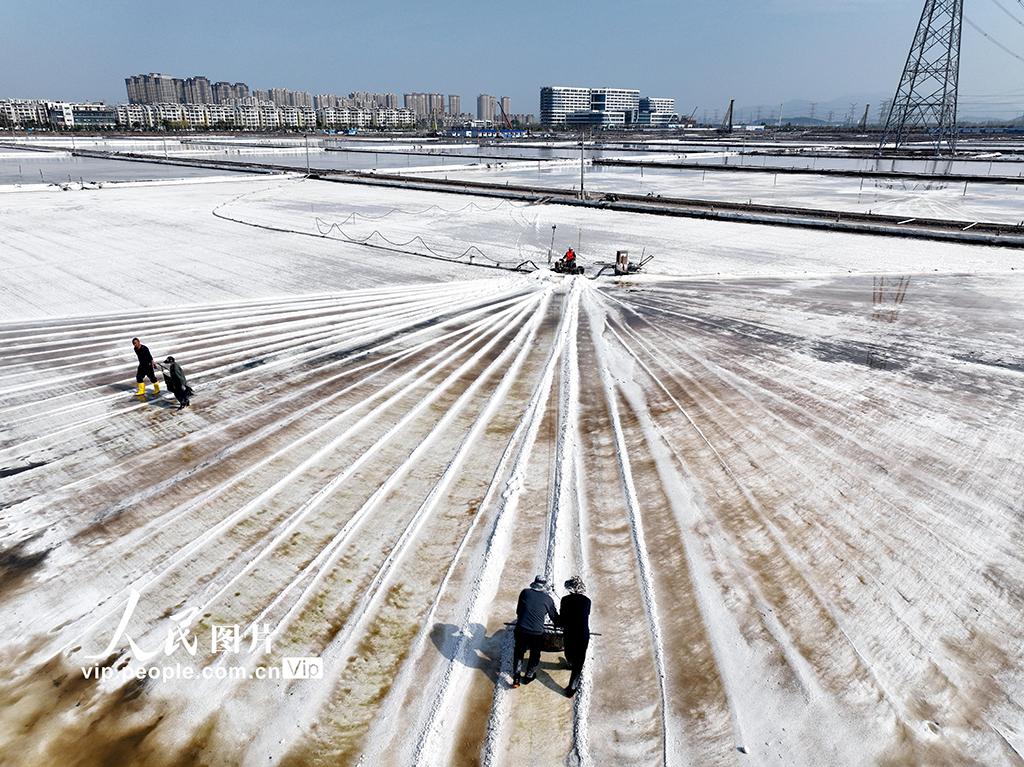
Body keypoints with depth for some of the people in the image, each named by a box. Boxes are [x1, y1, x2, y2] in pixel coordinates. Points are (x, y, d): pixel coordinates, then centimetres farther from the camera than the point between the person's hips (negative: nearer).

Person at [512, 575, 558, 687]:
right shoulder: (548, 599, -3)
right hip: (537, 633, -1)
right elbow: (555, 618, 9)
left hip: (520, 631, 1)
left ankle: (515, 678, 31)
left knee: (518, 653, 24)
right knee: (535, 656, 25)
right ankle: (529, 676, 41)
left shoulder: (525, 592, 0)